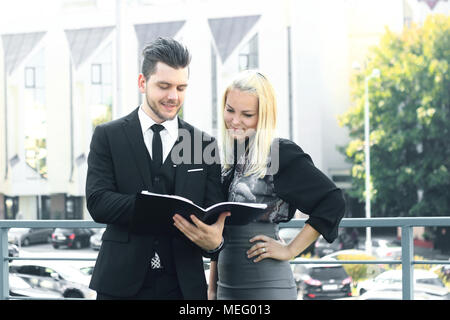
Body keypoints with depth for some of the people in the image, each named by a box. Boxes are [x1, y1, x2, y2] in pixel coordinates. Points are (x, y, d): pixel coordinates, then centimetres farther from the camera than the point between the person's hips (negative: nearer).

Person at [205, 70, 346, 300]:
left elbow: (333, 202, -14)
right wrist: (212, 287, 14)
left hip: (266, 286, -6)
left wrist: (290, 250, -10)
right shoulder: (229, 156, 11)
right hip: (226, 285, 6)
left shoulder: (281, 154, -8)